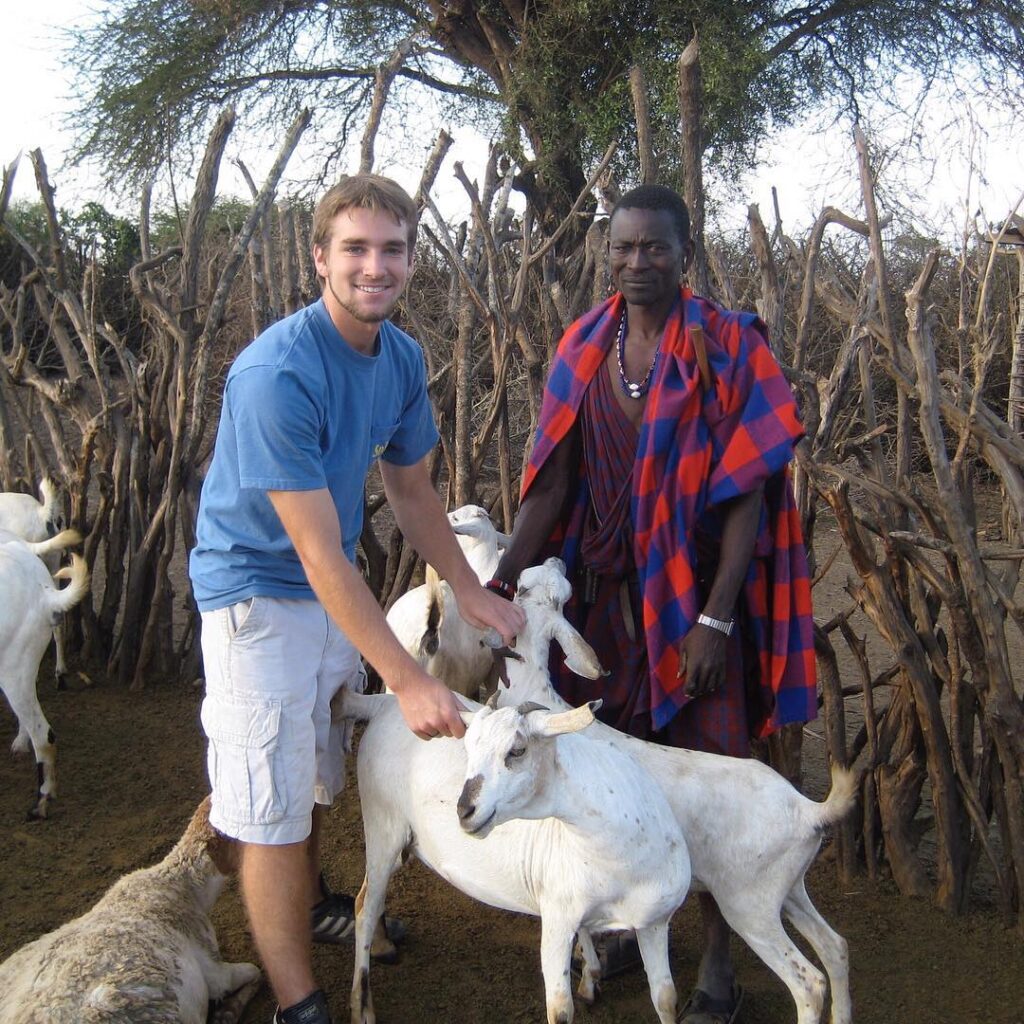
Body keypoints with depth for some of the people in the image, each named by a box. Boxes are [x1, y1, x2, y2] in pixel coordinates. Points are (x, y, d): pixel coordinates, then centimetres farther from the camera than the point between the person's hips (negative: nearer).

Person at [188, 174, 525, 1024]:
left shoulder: (401, 358, -4)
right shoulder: (278, 374, -28)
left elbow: (410, 485, 11)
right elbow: (319, 551, -29)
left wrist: (472, 592, 3)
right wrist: (408, 681, -28)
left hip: (336, 593, 8)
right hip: (258, 594, -7)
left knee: (316, 774, 24)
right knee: (275, 809, 0)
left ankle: (312, 903, 49)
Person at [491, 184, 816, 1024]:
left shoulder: (729, 348, -10)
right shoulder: (585, 349, 2)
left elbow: (748, 491, -12)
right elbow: (554, 480, 2)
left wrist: (716, 618, -17)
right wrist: (504, 579, -7)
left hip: (696, 592, -3)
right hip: (606, 587, 4)